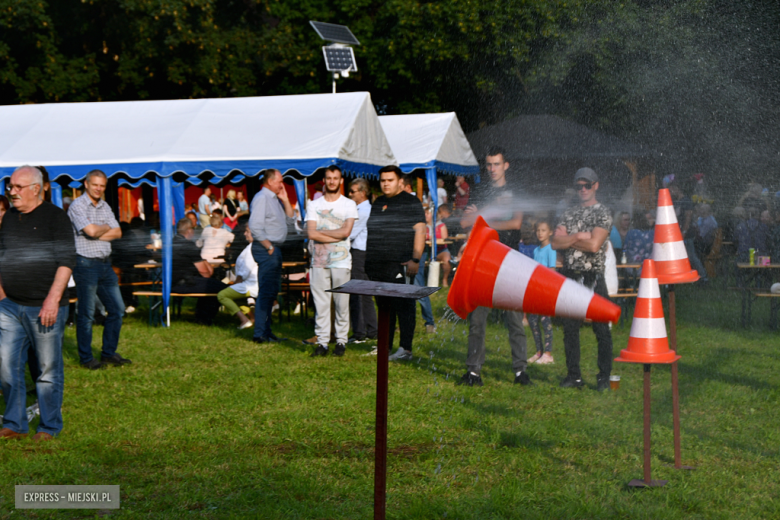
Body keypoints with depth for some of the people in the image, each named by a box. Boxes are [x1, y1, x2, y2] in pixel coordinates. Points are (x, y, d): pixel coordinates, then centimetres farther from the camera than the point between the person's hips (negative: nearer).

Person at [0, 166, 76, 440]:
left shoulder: (55, 217, -5)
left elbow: (66, 262, -11)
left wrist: (52, 300, -18)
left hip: (44, 308, -6)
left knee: (48, 369, 2)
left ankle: (49, 426, 14)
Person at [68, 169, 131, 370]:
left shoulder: (105, 207, 13)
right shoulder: (77, 206, -10)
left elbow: (117, 233, 4)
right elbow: (91, 230, -23)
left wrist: (97, 233, -10)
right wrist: (106, 228, -3)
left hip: (105, 263, 8)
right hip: (85, 264, -8)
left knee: (117, 309, 9)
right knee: (86, 314, -1)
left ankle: (109, 353, 21)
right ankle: (86, 358, 9)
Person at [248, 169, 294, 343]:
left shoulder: (275, 198, 17)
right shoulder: (261, 198, -13)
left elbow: (290, 216, 19)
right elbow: (255, 227, -21)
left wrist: (285, 200, 7)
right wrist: (269, 247, -17)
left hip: (274, 249, 10)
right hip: (265, 249, -10)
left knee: (273, 290, 13)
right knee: (266, 291, -11)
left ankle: (266, 331, 19)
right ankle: (260, 334, -10)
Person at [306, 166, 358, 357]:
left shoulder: (349, 205, 4)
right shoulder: (314, 205, 9)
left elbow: (346, 231, -10)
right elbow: (311, 234, -3)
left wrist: (320, 231, -5)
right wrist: (336, 236, -9)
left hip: (341, 261, -1)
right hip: (319, 260, 2)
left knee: (342, 303, 0)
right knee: (320, 303, 1)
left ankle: (341, 341, 8)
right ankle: (322, 342, 6)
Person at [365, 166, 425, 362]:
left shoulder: (411, 202, -1)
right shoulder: (378, 203, 19)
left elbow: (420, 231, -7)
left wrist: (415, 260, -16)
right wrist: (369, 259, 17)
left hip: (400, 264, -7)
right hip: (377, 265, 7)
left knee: (403, 307, -6)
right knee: (383, 306, 11)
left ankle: (405, 349, -4)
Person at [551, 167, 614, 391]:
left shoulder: (602, 213, -2)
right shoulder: (569, 213, 14)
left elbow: (594, 245, -16)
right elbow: (555, 242, 2)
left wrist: (568, 240, -5)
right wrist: (578, 236, -11)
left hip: (593, 278, -5)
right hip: (570, 277, 5)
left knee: (602, 329, -2)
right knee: (570, 328, 7)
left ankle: (604, 377, 6)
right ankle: (573, 376, 16)